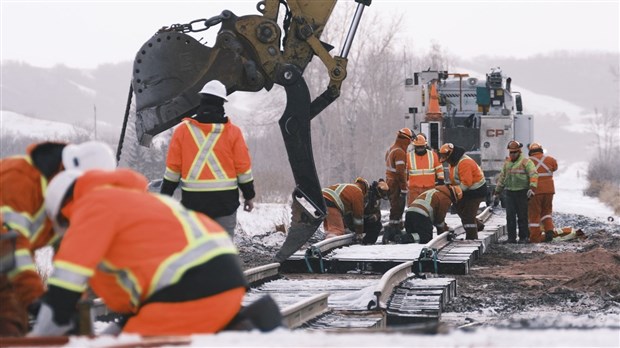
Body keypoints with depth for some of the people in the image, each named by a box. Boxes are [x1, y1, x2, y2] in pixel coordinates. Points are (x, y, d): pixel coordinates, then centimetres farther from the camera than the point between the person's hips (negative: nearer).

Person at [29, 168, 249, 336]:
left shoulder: (94, 205, 1)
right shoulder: (130, 199, 30)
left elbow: (67, 278, -5)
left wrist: (41, 338, 1)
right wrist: (122, 329, 40)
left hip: (194, 290, -10)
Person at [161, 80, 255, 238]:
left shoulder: (183, 130, -1)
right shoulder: (232, 132, -3)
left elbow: (172, 168, 2)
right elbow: (243, 167, 0)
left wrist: (165, 195, 12)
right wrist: (249, 195, 12)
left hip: (193, 200, 1)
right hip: (225, 200, -1)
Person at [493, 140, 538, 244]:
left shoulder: (526, 161, -3)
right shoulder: (507, 163, 17)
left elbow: (533, 175, -13)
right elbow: (502, 178, 26)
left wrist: (532, 188, -26)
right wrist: (497, 192, 26)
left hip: (522, 193, -5)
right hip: (509, 193, 5)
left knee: (522, 216, 0)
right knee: (510, 216, 0)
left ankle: (523, 237, 8)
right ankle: (511, 237, 4)